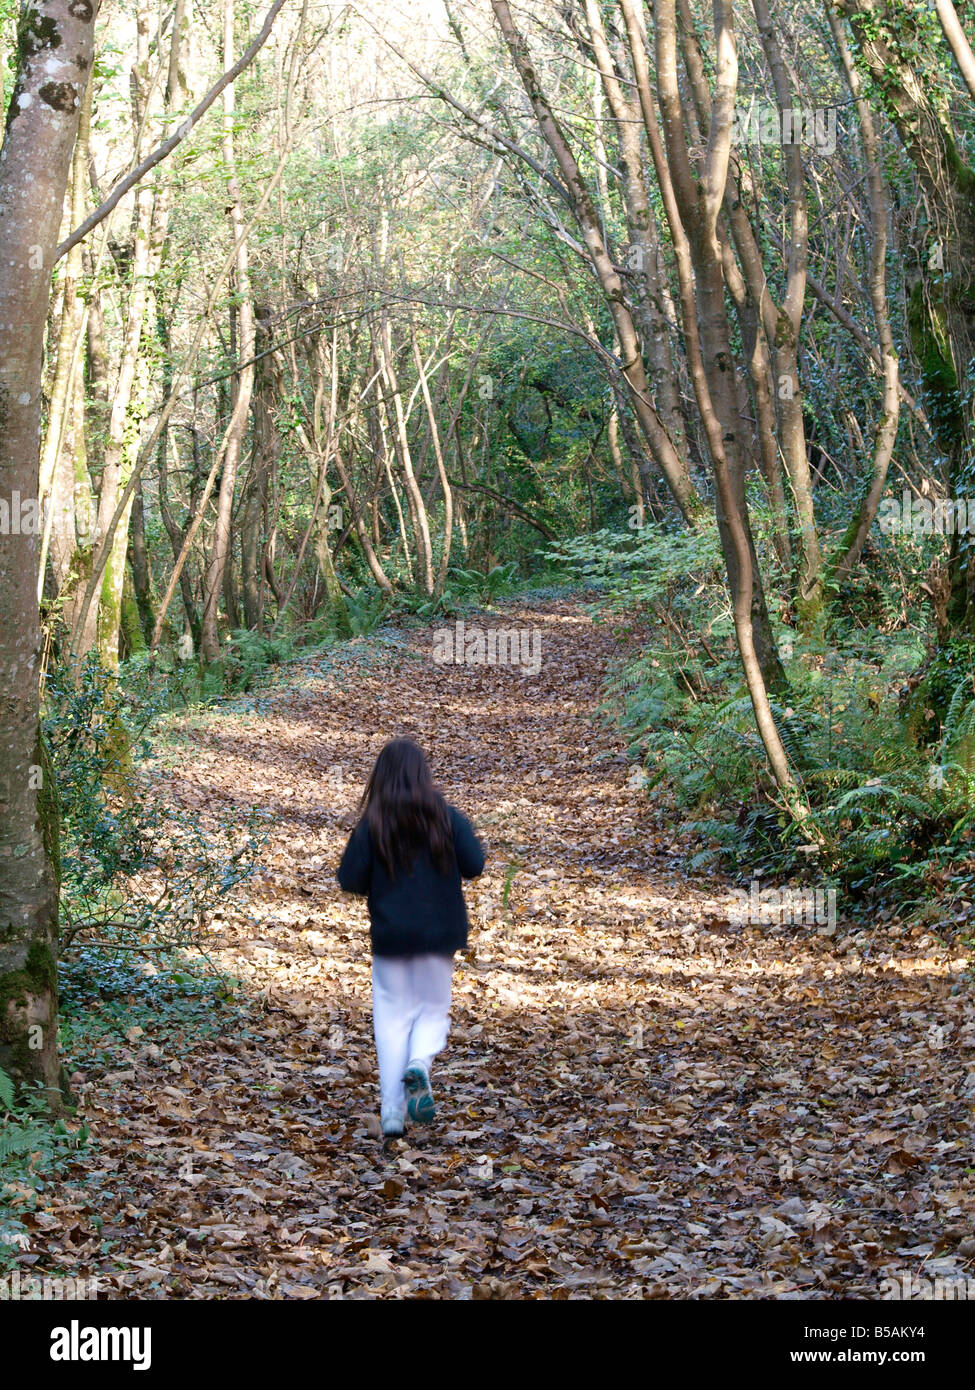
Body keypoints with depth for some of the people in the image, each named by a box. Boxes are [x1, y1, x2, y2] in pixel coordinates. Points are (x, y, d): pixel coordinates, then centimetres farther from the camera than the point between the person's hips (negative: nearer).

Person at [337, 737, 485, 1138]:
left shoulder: (371, 824, -8)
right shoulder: (447, 817, -5)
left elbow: (350, 880, -10)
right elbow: (475, 865, -6)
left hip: (389, 936, 0)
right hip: (439, 935, 1)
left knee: (392, 1016, 8)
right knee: (433, 1009, 15)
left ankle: (392, 1112, 2)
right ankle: (419, 1063, -17)